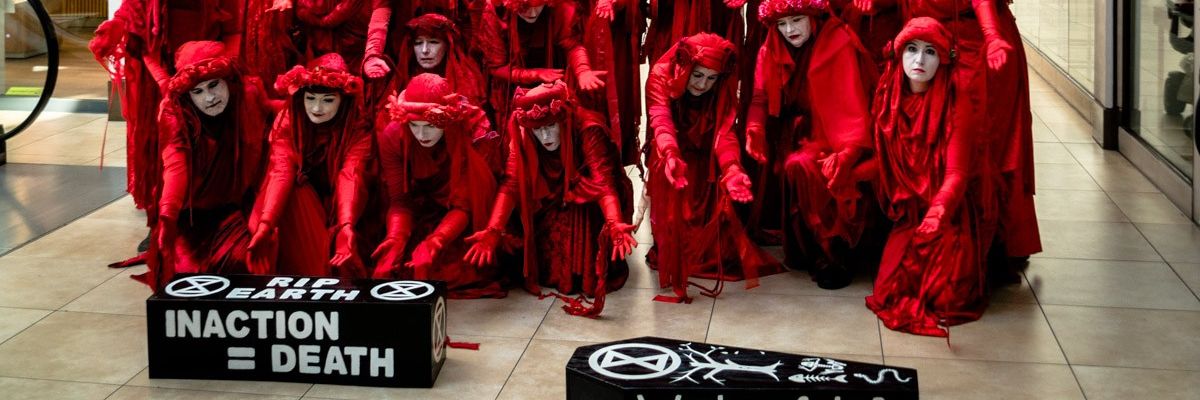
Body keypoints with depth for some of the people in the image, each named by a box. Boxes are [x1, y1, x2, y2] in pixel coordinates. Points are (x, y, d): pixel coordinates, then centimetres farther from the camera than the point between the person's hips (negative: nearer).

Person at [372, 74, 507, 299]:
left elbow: (463, 205, -23)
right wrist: (396, 238, -35)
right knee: (392, 262, -21)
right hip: (419, 218, 2)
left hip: (458, 224, -2)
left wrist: (434, 243, -40)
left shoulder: (470, 136, -25)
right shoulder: (393, 136, -18)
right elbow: (400, 200, -14)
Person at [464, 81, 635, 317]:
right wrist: (493, 231, -40)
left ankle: (588, 278, -6)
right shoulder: (523, 137, -20)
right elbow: (511, 185, -25)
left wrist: (614, 225, -57)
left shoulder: (587, 131, -30)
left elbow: (604, 183, -38)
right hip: (551, 207, 3)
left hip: (586, 205, -3)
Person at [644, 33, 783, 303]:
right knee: (668, 172, -35)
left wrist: (732, 167, -47)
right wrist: (671, 155, -59)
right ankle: (668, 251, -21)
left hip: (706, 158, 2)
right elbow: (661, 122, -37)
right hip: (672, 155, -2)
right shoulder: (661, 76, -20)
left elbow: (724, 131, -25)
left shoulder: (724, 87, -12)